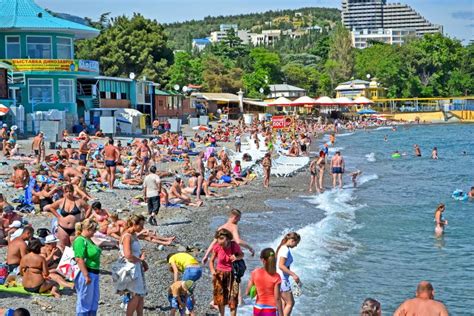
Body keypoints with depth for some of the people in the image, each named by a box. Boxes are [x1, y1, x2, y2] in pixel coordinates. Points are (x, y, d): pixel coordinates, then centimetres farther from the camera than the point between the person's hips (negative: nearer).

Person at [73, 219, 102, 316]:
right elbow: (79, 259, -22)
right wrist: (86, 275, -24)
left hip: (94, 274, 10)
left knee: (94, 300, 16)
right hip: (85, 273, -10)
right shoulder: (80, 240, -16)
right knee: (85, 302, -1)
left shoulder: (88, 240, 14)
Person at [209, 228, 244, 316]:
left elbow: (242, 254, 3)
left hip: (232, 274, -1)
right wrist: (212, 271, -19)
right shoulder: (217, 247, -15)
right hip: (220, 274, 1)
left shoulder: (235, 245, -17)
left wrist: (236, 258, -20)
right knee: (220, 299, 12)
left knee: (233, 299, -6)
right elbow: (211, 260, -1)